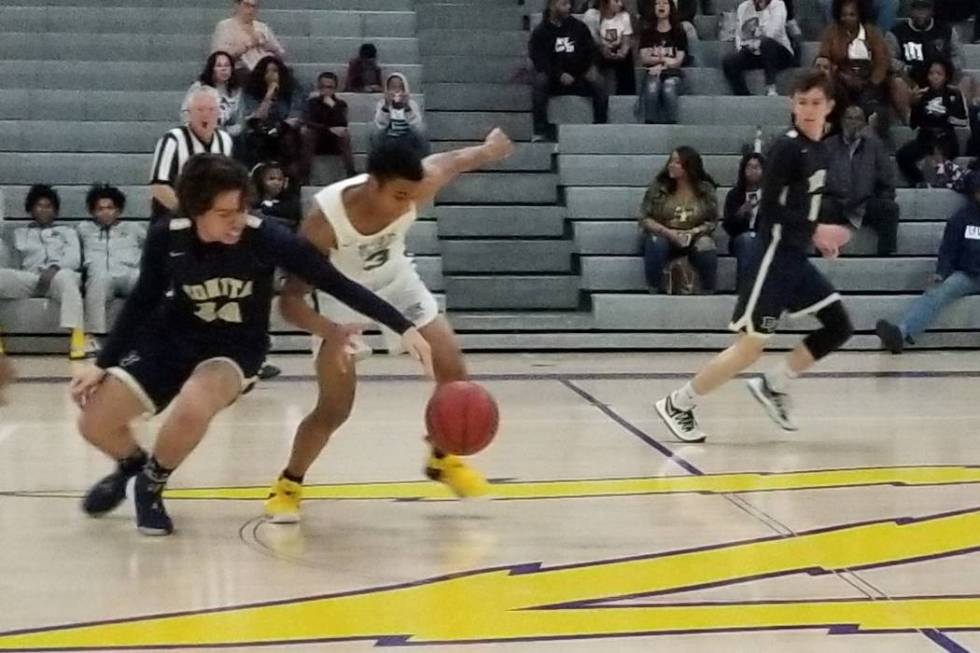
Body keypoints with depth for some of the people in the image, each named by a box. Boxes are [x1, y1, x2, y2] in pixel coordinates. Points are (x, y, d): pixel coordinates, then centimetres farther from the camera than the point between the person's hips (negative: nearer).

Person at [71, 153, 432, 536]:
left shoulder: (266, 239, -25)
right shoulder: (166, 238, -18)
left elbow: (336, 284, -21)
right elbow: (142, 302, -1)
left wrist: (403, 327, -26)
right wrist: (102, 365, -3)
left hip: (235, 351, -3)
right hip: (172, 341, 3)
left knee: (192, 408, -35)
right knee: (94, 422, -7)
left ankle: (152, 483, -1)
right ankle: (132, 466, 32)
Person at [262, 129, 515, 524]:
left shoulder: (415, 185, -31)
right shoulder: (325, 220, -41)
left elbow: (455, 161, -6)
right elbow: (290, 299, -38)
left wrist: (489, 150, 16)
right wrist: (331, 333, -57)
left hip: (396, 283, 4)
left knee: (453, 371, -1)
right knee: (334, 408, -10)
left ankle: (443, 459, 25)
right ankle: (288, 485, 14)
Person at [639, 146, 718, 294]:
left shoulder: (706, 189, -2)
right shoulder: (658, 186, -3)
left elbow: (712, 221, 2)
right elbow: (644, 218, -3)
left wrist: (693, 232, -17)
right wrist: (667, 232, -18)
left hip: (694, 237, 0)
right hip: (663, 235, 0)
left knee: (706, 247, -32)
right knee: (655, 244, -35)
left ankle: (708, 294, -16)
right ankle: (655, 292, -22)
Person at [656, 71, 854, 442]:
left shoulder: (817, 150, 11)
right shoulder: (787, 147, -15)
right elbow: (771, 207, -20)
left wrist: (819, 237, 10)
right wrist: (817, 229, -23)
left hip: (796, 258, 9)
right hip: (775, 256, -9)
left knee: (839, 327, 5)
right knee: (750, 346, -6)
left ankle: (774, 386, 14)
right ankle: (678, 404, 5)